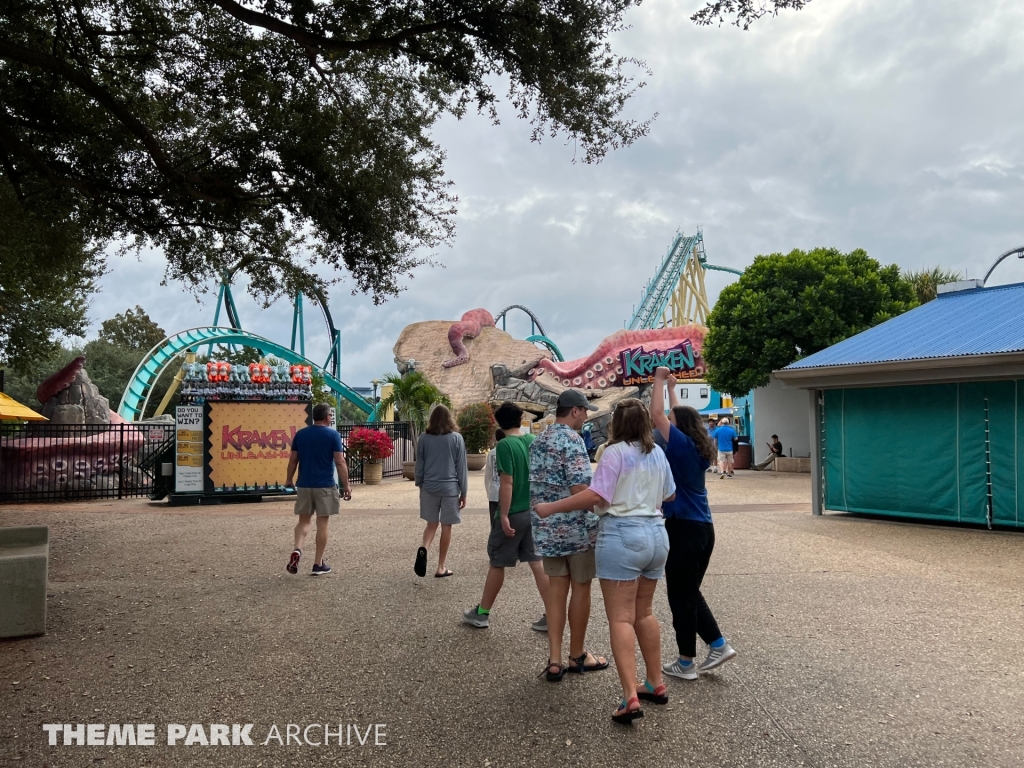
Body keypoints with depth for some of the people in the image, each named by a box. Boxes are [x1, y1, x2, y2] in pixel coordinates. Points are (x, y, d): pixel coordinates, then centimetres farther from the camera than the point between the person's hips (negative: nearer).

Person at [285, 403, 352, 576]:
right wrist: (346, 485, -4)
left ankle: (297, 550, -10)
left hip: (304, 485, 3)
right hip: (325, 485, -3)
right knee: (322, 523, 5)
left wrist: (289, 479, 21)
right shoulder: (333, 434, -6)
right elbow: (340, 462, -10)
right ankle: (318, 564, 9)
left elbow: (293, 459, 8)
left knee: (304, 520, 14)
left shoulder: (300, 434, 4)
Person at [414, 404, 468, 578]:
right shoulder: (456, 438, -4)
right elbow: (461, 468, -1)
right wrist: (464, 492, 5)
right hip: (450, 488, -2)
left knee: (431, 524, 15)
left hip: (429, 488, 2)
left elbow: (419, 467, 7)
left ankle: (423, 549, -14)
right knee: (446, 527, 8)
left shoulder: (424, 439, 1)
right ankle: (441, 567, 12)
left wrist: (420, 485, 20)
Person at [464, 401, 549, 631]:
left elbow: (507, 483, -19)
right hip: (534, 512, 5)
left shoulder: (505, 445, -15)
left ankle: (481, 614, 22)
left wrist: (504, 515, -15)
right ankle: (551, 615, 10)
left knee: (497, 563, 8)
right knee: (538, 562, 9)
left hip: (513, 514, -5)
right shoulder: (534, 441, 3)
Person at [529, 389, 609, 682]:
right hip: (577, 527, -7)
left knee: (556, 588, 10)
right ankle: (577, 655, 20)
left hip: (547, 527, 7)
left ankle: (554, 659, 9)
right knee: (580, 588, 7)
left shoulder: (538, 441, 10)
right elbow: (579, 489, -22)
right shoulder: (572, 439, -16)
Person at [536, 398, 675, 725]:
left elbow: (595, 495, -20)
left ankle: (630, 697, -8)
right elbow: (669, 495, 20)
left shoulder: (616, 452, -11)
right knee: (644, 613, 20)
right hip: (656, 534, 7)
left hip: (622, 535, -7)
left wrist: (551, 507, -13)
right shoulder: (658, 454, 10)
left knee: (621, 618, -4)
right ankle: (656, 684, 28)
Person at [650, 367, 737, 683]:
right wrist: (672, 388, 28)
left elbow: (657, 413, -13)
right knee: (690, 592, 20)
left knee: (681, 596, 3)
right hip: (702, 527, 9)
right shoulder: (698, 448, 8)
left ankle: (686, 663, 13)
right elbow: (682, 415, 24)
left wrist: (659, 379, -2)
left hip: (684, 528, -9)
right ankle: (719, 645, 19)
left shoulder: (682, 444, -13)